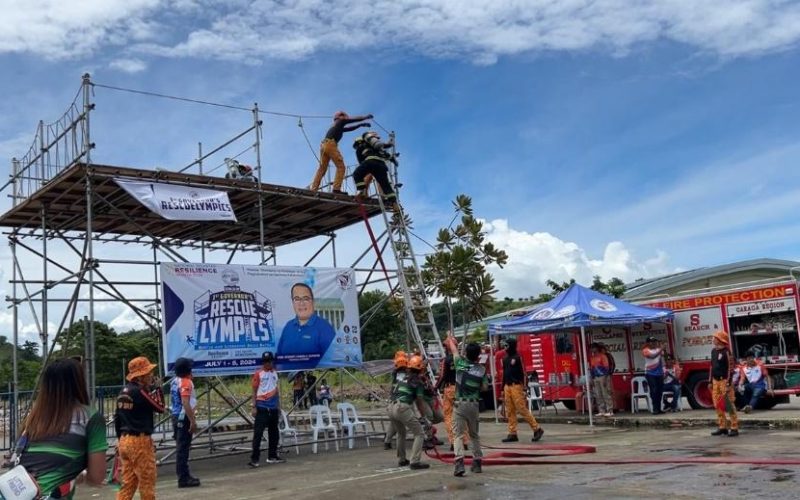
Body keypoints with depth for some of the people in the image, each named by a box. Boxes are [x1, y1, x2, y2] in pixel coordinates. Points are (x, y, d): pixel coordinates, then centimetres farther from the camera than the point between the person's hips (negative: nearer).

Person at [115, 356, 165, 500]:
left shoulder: (123, 392, 11)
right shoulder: (139, 392, -16)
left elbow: (117, 419, 15)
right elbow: (160, 408, -10)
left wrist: (122, 438, 21)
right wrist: (156, 387, -3)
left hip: (125, 441, 9)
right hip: (140, 441, -9)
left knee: (128, 482, 11)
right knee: (147, 481, 3)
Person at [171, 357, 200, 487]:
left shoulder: (174, 381, 12)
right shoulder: (186, 382, -16)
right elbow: (186, 403, -25)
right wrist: (193, 421, -25)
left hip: (176, 416, 9)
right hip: (184, 418, -9)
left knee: (181, 447, 15)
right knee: (183, 448, -6)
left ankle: (185, 475, 25)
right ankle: (183, 479, -2)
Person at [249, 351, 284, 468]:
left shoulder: (275, 373, 11)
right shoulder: (258, 374, -3)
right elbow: (254, 391, -2)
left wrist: (279, 406, 17)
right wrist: (254, 407, -8)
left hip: (273, 408, 5)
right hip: (262, 407, -5)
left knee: (274, 433, 11)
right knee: (258, 433, -8)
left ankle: (272, 456, 21)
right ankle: (254, 459, -8)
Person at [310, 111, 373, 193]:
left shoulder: (337, 126, 33)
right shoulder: (340, 121, 12)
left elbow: (349, 129, 42)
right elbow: (355, 119, 16)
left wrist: (361, 125, 41)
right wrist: (366, 117, 30)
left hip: (324, 145, 9)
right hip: (330, 144, -9)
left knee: (322, 169, 4)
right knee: (340, 166, -8)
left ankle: (313, 189, -6)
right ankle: (336, 189, -20)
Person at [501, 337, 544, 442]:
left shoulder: (517, 358, -7)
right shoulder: (505, 358, 15)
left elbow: (522, 373, -11)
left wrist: (523, 388, -17)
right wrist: (503, 389, 19)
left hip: (516, 386, -8)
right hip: (507, 387, 8)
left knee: (522, 409, -8)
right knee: (509, 412, 5)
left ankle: (537, 429, 1)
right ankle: (512, 434, 8)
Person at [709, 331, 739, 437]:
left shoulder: (726, 352, -11)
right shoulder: (714, 351, 13)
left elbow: (730, 368, -14)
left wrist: (728, 384, -18)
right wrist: (710, 381, 17)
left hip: (724, 381, -8)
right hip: (716, 381, 8)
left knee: (729, 404, -7)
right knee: (717, 405, 9)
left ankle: (734, 428, -4)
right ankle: (722, 427, 15)